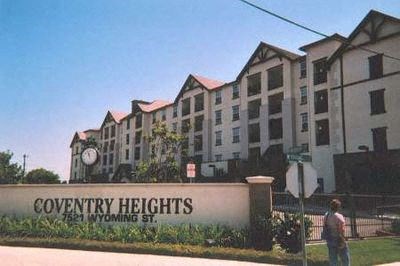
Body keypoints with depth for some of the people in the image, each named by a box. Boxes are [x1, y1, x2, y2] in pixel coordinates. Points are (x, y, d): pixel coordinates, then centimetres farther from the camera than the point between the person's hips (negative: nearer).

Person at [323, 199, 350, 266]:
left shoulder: (326, 216, 1)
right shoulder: (339, 217, -18)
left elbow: (325, 228, 6)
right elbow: (341, 231, -20)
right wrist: (343, 241, -13)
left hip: (329, 240, 6)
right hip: (338, 240, -6)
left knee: (332, 259, 13)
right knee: (345, 259, 8)